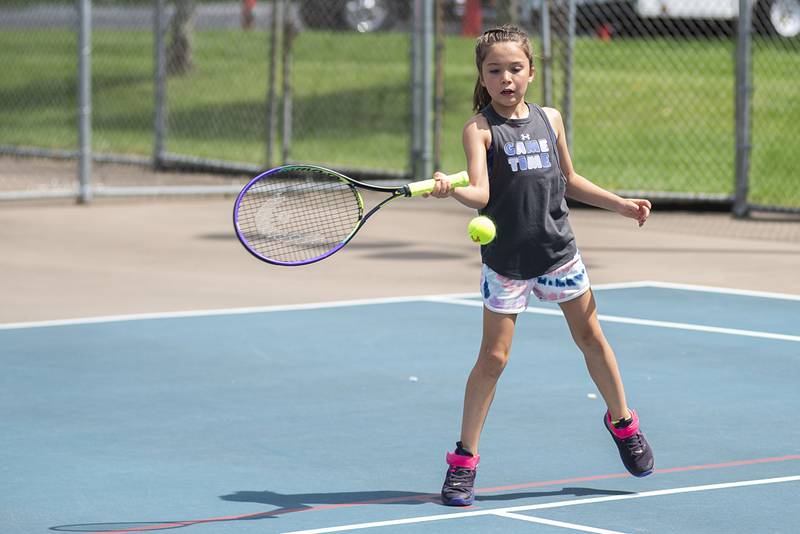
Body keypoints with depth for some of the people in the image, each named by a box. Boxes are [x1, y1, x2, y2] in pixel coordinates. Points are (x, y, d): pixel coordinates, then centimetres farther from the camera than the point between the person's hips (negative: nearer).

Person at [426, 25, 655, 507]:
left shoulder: (550, 119, 6)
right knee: (493, 355, -6)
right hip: (505, 259, -4)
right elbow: (480, 193, -23)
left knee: (591, 337, 13)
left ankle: (622, 422, 35)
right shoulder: (480, 130, -9)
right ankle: (464, 459, 3)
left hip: (558, 251, 4)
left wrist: (620, 204, 20)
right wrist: (451, 190, -43)